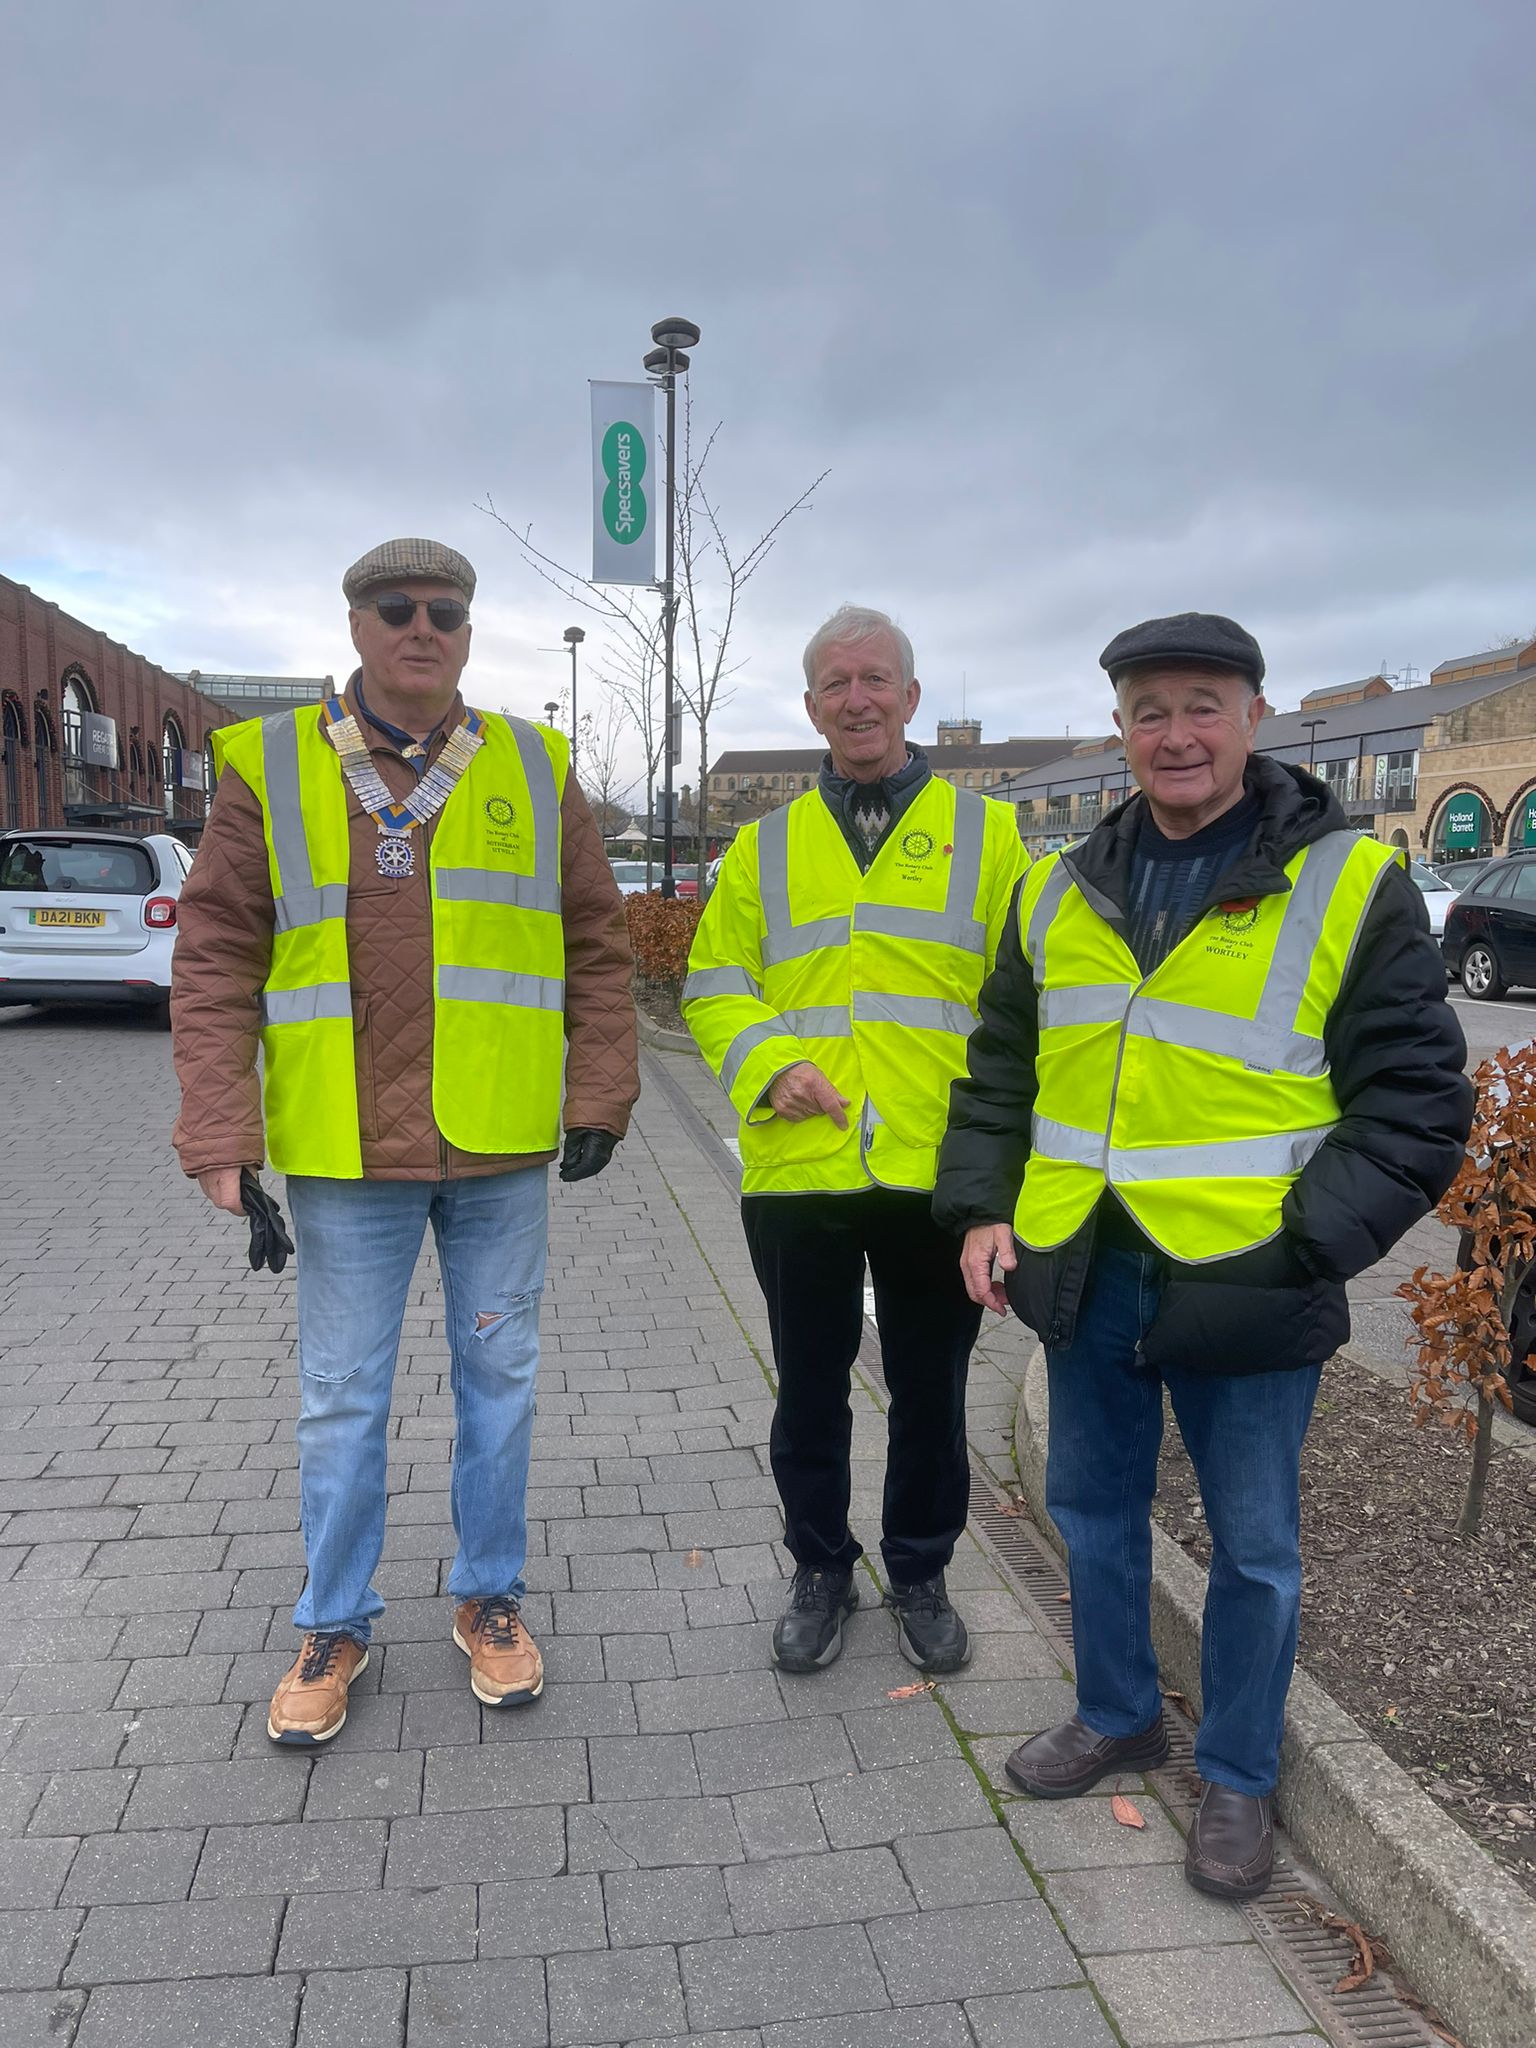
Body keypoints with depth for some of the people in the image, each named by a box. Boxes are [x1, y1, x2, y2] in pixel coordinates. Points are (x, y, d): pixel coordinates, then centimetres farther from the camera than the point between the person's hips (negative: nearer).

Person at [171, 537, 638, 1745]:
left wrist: (601, 1096, 1)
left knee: (500, 1377, 13)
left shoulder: (536, 771, 5)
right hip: (344, 1151, -1)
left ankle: (490, 1597, 33)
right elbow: (216, 959, -2)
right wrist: (218, 1131, -8)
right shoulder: (271, 768, 0)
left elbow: (597, 948, 7)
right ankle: (336, 1624, 31)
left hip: (501, 1148, 2)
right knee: (342, 1396, 11)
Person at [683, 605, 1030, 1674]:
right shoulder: (768, 846, 9)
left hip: (940, 1173, -1)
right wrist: (770, 1066, -11)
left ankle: (922, 1573, 37)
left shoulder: (984, 832, 3)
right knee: (810, 1388, 15)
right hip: (799, 1169, 2)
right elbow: (715, 985, 8)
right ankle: (822, 1572, 37)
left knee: (931, 1392, 14)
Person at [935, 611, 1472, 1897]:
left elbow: (1416, 1105, -7)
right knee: (1095, 1508, 19)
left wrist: (1308, 1247, -15)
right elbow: (1000, 1069, 15)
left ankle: (1238, 1780, 34)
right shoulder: (1063, 892, 7)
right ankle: (1117, 1717, 43)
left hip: (1247, 1292, -4)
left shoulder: (1348, 885, -7)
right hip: (1085, 1276, 5)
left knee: (1253, 1546, 12)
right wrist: (983, 1206, 4)